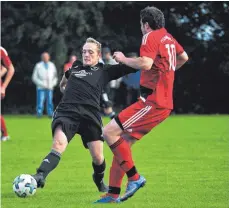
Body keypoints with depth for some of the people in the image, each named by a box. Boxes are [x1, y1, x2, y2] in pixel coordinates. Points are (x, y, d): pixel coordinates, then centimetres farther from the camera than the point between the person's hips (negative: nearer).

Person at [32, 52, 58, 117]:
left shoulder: (52, 65, 13)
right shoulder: (38, 66, 3)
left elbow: (55, 76, 19)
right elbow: (34, 77, 1)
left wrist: (53, 83, 2)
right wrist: (42, 84, -9)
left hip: (50, 88, 3)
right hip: (41, 88, -3)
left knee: (50, 102, 1)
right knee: (40, 102, -10)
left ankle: (50, 114, 4)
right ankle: (39, 114, -6)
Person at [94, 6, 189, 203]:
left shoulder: (151, 37, -10)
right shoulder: (168, 38, 17)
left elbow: (145, 63, -26)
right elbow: (184, 57, 35)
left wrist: (124, 59, -10)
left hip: (153, 103, -10)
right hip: (164, 102, 10)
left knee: (110, 132, -14)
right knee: (123, 143, 10)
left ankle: (135, 177, -12)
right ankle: (113, 193, 9)